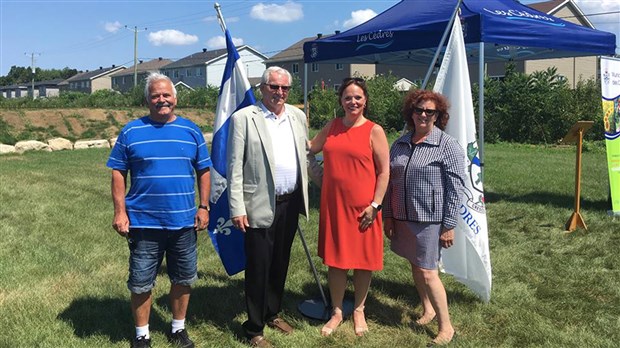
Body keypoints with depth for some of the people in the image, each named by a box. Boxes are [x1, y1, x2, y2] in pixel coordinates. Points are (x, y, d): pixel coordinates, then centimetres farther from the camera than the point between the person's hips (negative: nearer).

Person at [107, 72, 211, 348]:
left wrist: (204, 207, 2)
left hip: (184, 222, 2)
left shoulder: (191, 130, 4)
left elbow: (203, 171, 8)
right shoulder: (132, 131, -1)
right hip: (143, 222, -2)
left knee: (183, 279, 14)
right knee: (140, 282, 8)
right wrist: (120, 211, -6)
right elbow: (118, 173, 0)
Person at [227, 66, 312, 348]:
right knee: (258, 268, 4)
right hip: (260, 206, -5)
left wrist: (304, 195, 12)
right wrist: (237, 208, -13)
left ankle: (272, 313, 37)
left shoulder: (297, 116, 9)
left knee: (280, 264, 18)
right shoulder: (243, 118, -7)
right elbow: (234, 166, -9)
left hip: (290, 203, 5)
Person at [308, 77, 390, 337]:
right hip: (333, 205, 4)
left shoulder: (374, 131, -5)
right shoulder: (332, 127, 8)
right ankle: (337, 312, 27)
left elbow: (384, 172, -6)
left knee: (362, 260, 9)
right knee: (335, 259, 10)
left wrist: (375, 205, -11)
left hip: (362, 206, -3)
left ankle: (359, 311, 30)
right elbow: (311, 147, 25)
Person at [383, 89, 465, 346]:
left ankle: (446, 326, 8)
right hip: (402, 218, 6)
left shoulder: (447, 146, -8)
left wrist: (449, 225, -12)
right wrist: (388, 216, 11)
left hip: (430, 219, -6)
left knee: (427, 272, -6)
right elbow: (390, 182, 14)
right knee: (415, 266, 16)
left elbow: (455, 189, -10)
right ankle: (428, 309, 35)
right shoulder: (400, 144, 8)